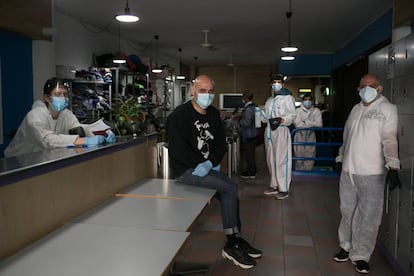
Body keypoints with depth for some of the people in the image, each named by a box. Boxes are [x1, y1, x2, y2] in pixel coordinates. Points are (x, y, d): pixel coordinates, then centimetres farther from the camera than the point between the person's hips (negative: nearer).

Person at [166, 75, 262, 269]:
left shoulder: (213, 114, 10)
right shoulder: (179, 115, -11)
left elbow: (221, 143, 6)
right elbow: (178, 150, -17)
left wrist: (210, 163, -12)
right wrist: (202, 164, -16)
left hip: (207, 167, 7)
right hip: (186, 170, -7)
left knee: (229, 191, -11)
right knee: (231, 189, -18)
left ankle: (234, 241, 3)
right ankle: (232, 243, -5)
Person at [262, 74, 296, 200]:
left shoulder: (288, 98, 1)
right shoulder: (269, 100, 22)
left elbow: (292, 115, -9)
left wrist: (282, 120, -25)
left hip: (281, 130, -7)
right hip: (269, 130, 7)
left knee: (281, 160, -8)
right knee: (271, 160, 10)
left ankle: (284, 189, -3)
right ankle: (274, 186, 20)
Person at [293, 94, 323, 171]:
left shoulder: (316, 111, 2)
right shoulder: (298, 110, -3)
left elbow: (319, 124, -12)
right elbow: (297, 124, -18)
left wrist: (305, 122, -15)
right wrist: (312, 124, -13)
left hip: (310, 136, 1)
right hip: (300, 136, -1)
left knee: (310, 156, 3)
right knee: (299, 157, 3)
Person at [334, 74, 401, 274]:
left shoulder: (387, 109, -5)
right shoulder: (356, 109, 13)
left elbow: (390, 139, -16)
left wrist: (392, 167, -25)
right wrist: (340, 158, 22)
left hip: (372, 173, -5)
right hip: (348, 170, 6)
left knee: (368, 216, 1)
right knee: (347, 211, 15)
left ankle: (361, 255, 15)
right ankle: (347, 246, 32)